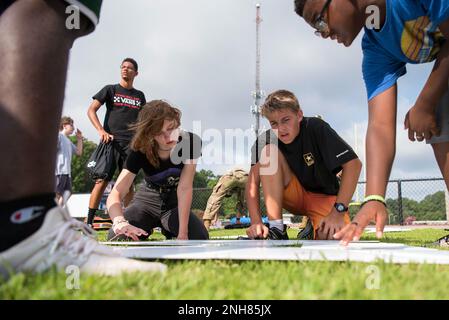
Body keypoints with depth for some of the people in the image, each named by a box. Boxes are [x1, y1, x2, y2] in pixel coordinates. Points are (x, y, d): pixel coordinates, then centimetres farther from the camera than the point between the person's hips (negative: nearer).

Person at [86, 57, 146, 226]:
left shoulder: (139, 95, 18)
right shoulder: (110, 89, 9)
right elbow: (91, 110, 3)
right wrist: (101, 131, -10)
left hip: (131, 143, 3)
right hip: (110, 141, -3)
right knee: (102, 181, -10)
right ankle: (88, 222, -9)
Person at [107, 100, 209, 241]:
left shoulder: (191, 142, -25)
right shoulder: (140, 151, -27)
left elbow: (185, 187, -27)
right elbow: (115, 196, -35)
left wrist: (183, 233, -34)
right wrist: (120, 222, -57)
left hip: (175, 202, 1)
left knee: (201, 238, -24)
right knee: (117, 237, -25)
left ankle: (169, 231, 10)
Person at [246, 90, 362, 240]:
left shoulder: (316, 128, -20)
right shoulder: (266, 140, -12)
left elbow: (354, 164, -24)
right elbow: (253, 181, -17)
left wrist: (338, 211, -30)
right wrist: (256, 221, -33)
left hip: (324, 197, -1)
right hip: (293, 196, 2)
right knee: (269, 151, -24)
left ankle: (313, 231, 6)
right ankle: (277, 229, -21)